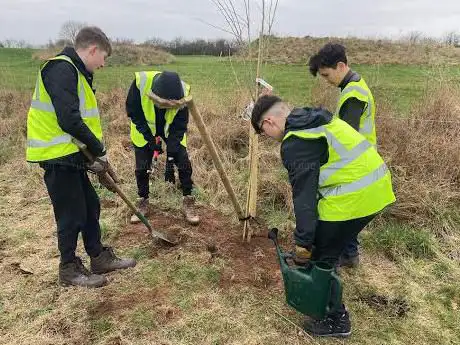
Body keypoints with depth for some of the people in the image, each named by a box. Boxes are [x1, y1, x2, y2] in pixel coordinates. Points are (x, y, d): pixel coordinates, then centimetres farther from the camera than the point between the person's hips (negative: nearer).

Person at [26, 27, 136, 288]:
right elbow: (69, 120, -27)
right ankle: (70, 269, 20)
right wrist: (99, 150, -17)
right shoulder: (62, 69, -17)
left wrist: (94, 153, 10)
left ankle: (100, 257, 30)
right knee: (72, 215, 2)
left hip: (71, 155, 10)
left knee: (91, 206, 16)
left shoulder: (75, 72, 15)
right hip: (58, 156, -10)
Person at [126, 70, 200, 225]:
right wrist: (149, 137, -23)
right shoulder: (140, 82, -35)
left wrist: (170, 158, -25)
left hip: (171, 128, 0)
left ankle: (188, 203, 6)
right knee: (142, 166, -1)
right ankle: (143, 203, 19)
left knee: (184, 163, -9)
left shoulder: (183, 92, -32)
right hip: (144, 129, 0)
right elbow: (132, 112, -18)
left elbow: (179, 128, -23)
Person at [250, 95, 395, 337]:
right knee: (328, 250, 23)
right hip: (375, 184, 10)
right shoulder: (317, 119, 16)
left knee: (318, 258, 6)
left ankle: (335, 320, 20)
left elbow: (304, 194, -16)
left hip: (353, 196, -10)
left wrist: (303, 241, -10)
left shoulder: (294, 143, -13)